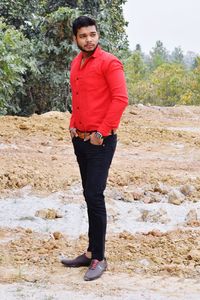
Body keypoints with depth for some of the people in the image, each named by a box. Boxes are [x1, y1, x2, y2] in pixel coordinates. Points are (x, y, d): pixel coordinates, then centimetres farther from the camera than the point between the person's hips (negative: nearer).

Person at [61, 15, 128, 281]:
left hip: (100, 142, -7)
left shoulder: (109, 63, -10)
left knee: (94, 196, -10)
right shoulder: (76, 64, 13)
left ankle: (99, 259, -3)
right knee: (90, 196, 11)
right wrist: (73, 125, 11)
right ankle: (92, 252, 19)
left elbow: (120, 99, -17)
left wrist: (102, 132, -17)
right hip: (80, 140, 8)